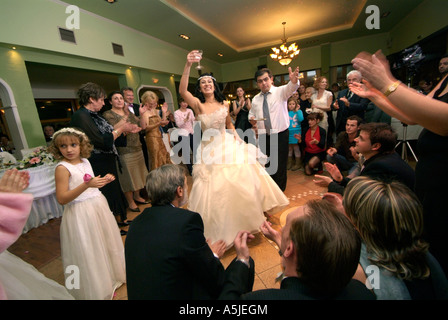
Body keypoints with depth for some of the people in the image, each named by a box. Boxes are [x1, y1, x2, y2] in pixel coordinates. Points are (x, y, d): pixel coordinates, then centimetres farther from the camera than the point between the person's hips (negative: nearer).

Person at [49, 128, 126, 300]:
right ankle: (97, 289, 32)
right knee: (88, 251, 9)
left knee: (105, 242, 21)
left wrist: (104, 180, 0)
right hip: (80, 213, -7)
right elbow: (62, 199, -21)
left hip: (98, 206, 7)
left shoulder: (85, 161, 5)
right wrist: (86, 185, -31)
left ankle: (112, 275, 45)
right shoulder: (62, 168, -16)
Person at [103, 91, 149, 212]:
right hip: (124, 151, -6)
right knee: (128, 176, 2)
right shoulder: (108, 114, -5)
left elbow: (142, 126, 9)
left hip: (137, 148, 6)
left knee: (137, 173, 15)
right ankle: (130, 202, 18)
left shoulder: (129, 113, 14)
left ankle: (137, 196, 32)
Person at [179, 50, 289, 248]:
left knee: (240, 180, 0)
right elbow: (182, 91, -21)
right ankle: (219, 227, 21)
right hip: (209, 149, -3)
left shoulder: (224, 103, 8)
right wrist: (188, 65, -29)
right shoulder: (198, 104, -4)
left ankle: (242, 221, 25)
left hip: (228, 146, 3)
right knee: (213, 188, -1)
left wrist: (235, 135, 1)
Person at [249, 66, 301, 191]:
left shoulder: (280, 91, -4)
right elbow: (251, 114, 20)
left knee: (280, 166, 4)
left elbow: (290, 88, -25)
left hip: (280, 135, -3)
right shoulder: (255, 99, 8)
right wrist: (252, 120, -4)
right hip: (263, 137, 4)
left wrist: (294, 81, -49)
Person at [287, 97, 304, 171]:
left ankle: (298, 164, 15)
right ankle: (289, 163, 24)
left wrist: (297, 110, -14)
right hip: (288, 132, 3)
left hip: (296, 132, -3)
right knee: (289, 148, 12)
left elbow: (301, 119, -17)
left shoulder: (298, 111, 1)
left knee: (296, 148, 3)